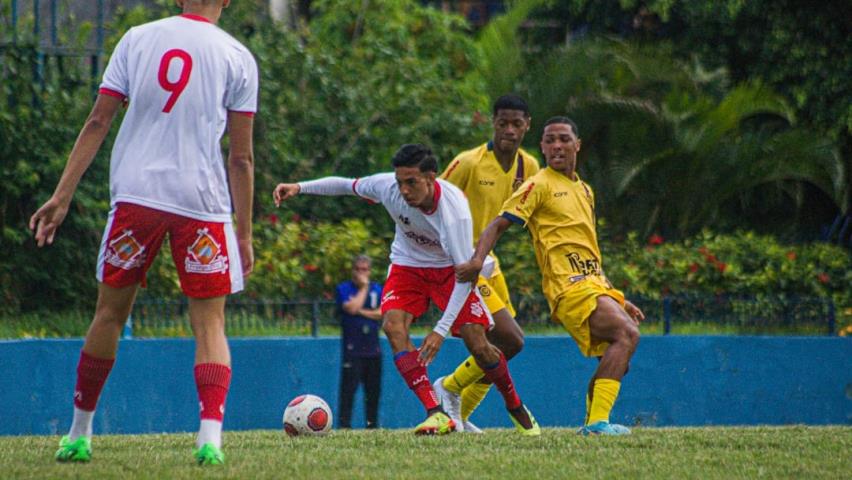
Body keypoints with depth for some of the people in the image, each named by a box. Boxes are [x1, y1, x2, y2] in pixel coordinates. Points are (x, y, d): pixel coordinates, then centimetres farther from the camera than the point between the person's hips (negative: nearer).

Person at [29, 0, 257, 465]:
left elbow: (97, 122, 4)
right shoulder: (237, 58, 4)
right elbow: (241, 157, 3)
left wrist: (61, 196, 4)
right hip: (202, 200, -1)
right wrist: (244, 234, 8)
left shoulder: (137, 39, 7)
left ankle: (79, 435, 21)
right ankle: (210, 438, -17)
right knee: (209, 324, 2)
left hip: (135, 194, 1)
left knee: (110, 313, 14)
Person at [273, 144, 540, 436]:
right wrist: (299, 188, -13)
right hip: (407, 266, 3)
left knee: (477, 343, -14)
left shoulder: (454, 209, -35)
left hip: (450, 270, -3)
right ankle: (436, 414, -31)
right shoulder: (387, 186, -25)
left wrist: (442, 329, -40)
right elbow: (347, 185, -3)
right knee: (392, 325, -25)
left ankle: (515, 407, 16)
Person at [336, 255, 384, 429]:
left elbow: (382, 313, 1)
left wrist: (362, 312, -8)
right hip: (352, 348, -4)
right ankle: (344, 424, -11)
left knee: (373, 389, 4)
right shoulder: (344, 289, 2)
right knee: (349, 387, -11)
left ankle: (372, 424, 11)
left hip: (372, 348, 4)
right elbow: (352, 308, -15)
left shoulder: (377, 289, 13)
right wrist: (364, 287, -6)